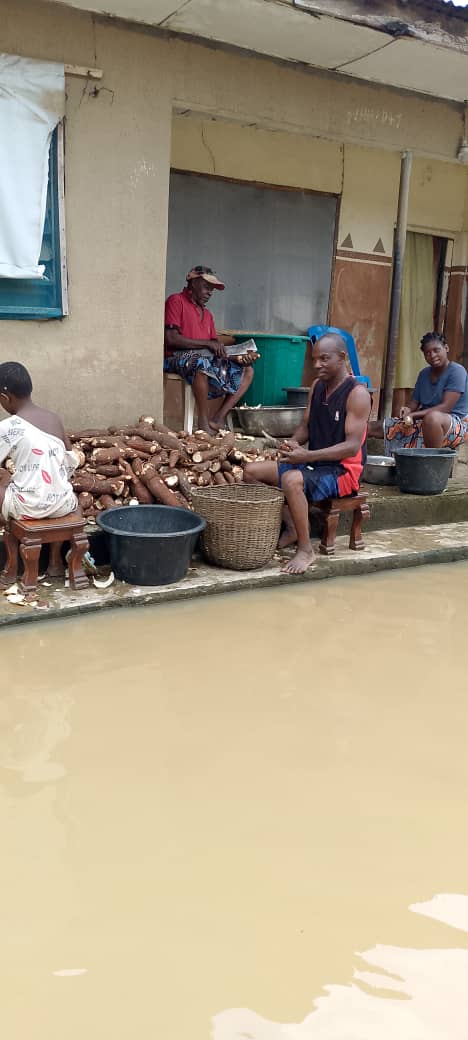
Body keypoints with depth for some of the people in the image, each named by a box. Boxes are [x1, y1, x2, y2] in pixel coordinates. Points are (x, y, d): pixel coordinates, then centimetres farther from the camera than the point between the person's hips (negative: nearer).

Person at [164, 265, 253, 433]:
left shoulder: (207, 313, 25)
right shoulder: (176, 301, 1)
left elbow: (216, 346, 17)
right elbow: (170, 338, -13)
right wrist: (207, 343, -14)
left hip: (206, 357, 8)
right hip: (178, 357, -8)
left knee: (247, 371, -2)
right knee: (202, 363, -41)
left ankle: (219, 418, -17)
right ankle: (204, 422, -36)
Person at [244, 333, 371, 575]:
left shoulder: (357, 393, -14)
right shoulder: (317, 386, 9)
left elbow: (352, 446, -21)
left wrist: (308, 456, -30)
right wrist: (294, 442, -9)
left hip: (342, 471, -8)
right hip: (312, 464, 8)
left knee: (292, 480, -37)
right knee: (251, 471, -4)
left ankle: (306, 549, -22)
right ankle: (292, 529, 1)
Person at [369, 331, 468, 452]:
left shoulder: (457, 371, -11)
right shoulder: (424, 374, 12)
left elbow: (446, 407, -19)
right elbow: (414, 402, 12)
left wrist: (414, 415, -24)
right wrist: (408, 410, -13)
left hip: (456, 423, -7)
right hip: (423, 422, 7)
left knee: (432, 417, -42)